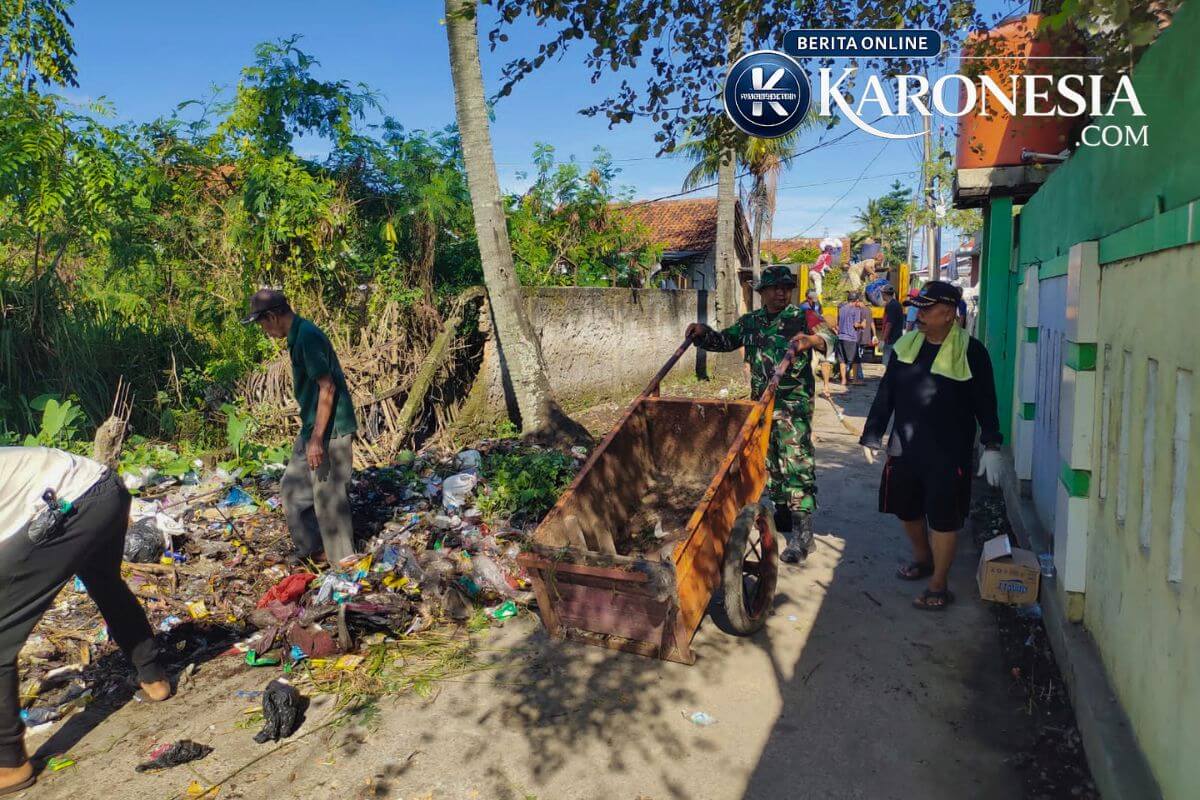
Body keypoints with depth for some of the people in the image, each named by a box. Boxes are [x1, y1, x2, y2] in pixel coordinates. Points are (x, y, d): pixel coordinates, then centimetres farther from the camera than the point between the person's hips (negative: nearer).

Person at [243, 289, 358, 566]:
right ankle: (313, 547, 28)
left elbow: (327, 388, -23)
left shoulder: (308, 337, -19)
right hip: (313, 428, 10)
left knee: (328, 496, 0)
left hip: (329, 430, -10)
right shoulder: (299, 335, 12)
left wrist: (317, 439, -22)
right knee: (293, 487, 18)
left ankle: (341, 561, 15)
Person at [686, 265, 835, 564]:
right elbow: (724, 340, 20)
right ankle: (781, 510, 33)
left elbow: (828, 336, -19)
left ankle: (802, 530, -8)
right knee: (769, 460, 16)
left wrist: (812, 339, -41)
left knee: (796, 462, -10)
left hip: (794, 404, -6)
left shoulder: (800, 318, -4)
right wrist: (703, 333, 1)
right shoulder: (749, 322, 11)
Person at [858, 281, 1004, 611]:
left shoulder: (970, 351, -8)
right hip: (904, 448, 5)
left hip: (948, 452, -5)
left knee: (943, 517, 2)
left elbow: (985, 403, -4)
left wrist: (991, 447, -8)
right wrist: (872, 434, 9)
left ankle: (938, 586, 15)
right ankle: (923, 559, 43)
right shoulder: (906, 345, 5)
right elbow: (885, 394, 9)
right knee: (907, 508, 18)